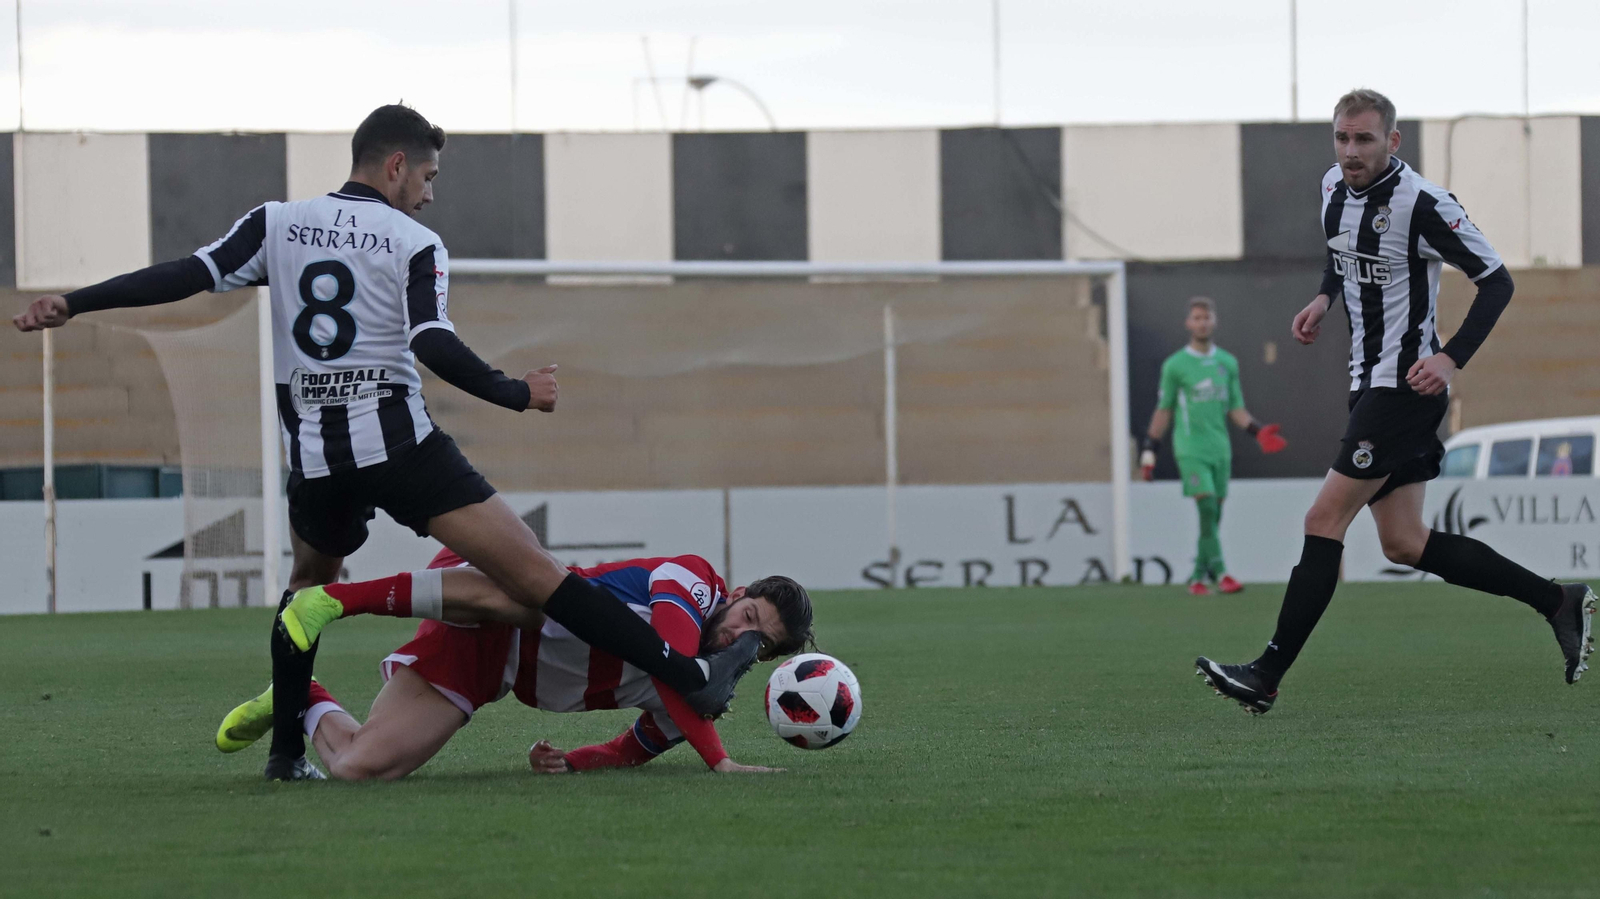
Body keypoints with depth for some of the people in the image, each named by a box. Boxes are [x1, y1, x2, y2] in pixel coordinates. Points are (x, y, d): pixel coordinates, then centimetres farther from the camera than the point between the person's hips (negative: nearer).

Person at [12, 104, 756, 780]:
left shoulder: (277, 225, 10)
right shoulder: (414, 245, 1)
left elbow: (190, 275, 4)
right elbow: (432, 344, -13)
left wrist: (73, 303, 9)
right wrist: (518, 395, -3)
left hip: (314, 455, 4)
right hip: (399, 441, -4)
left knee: (310, 583, 32)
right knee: (532, 572, -9)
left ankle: (286, 748, 29)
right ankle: (688, 677, -13)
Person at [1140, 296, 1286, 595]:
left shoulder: (1228, 363, 11)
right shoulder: (1175, 366, 0)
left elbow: (1236, 409, 14)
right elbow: (1163, 411, 5)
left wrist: (1259, 432, -1)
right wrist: (1149, 451, 3)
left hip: (1220, 449, 4)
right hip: (1191, 450, -4)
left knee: (1213, 516, 4)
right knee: (1207, 508, -17)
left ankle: (1198, 577, 13)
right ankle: (1220, 573, -21)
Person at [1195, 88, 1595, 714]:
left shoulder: (1422, 204, -18)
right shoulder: (1336, 188, 7)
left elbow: (1496, 281, -13)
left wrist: (1451, 358, -22)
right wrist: (1325, 298, 10)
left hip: (1405, 385, -9)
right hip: (1370, 383, 9)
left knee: (1324, 521, -10)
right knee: (1404, 545, 9)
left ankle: (1268, 676, -7)